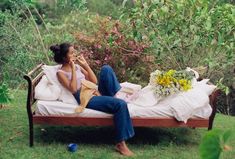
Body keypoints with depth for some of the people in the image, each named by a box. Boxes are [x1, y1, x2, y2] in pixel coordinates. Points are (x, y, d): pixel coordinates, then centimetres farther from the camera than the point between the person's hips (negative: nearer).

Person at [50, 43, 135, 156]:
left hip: (96, 93, 7)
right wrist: (73, 70, -10)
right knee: (121, 104, -29)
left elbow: (94, 81, 14)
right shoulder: (61, 73, 1)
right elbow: (73, 89, -15)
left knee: (106, 68, -17)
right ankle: (120, 143, -25)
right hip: (87, 99, -7)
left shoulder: (77, 66, 21)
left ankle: (115, 96, -16)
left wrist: (85, 64, 8)